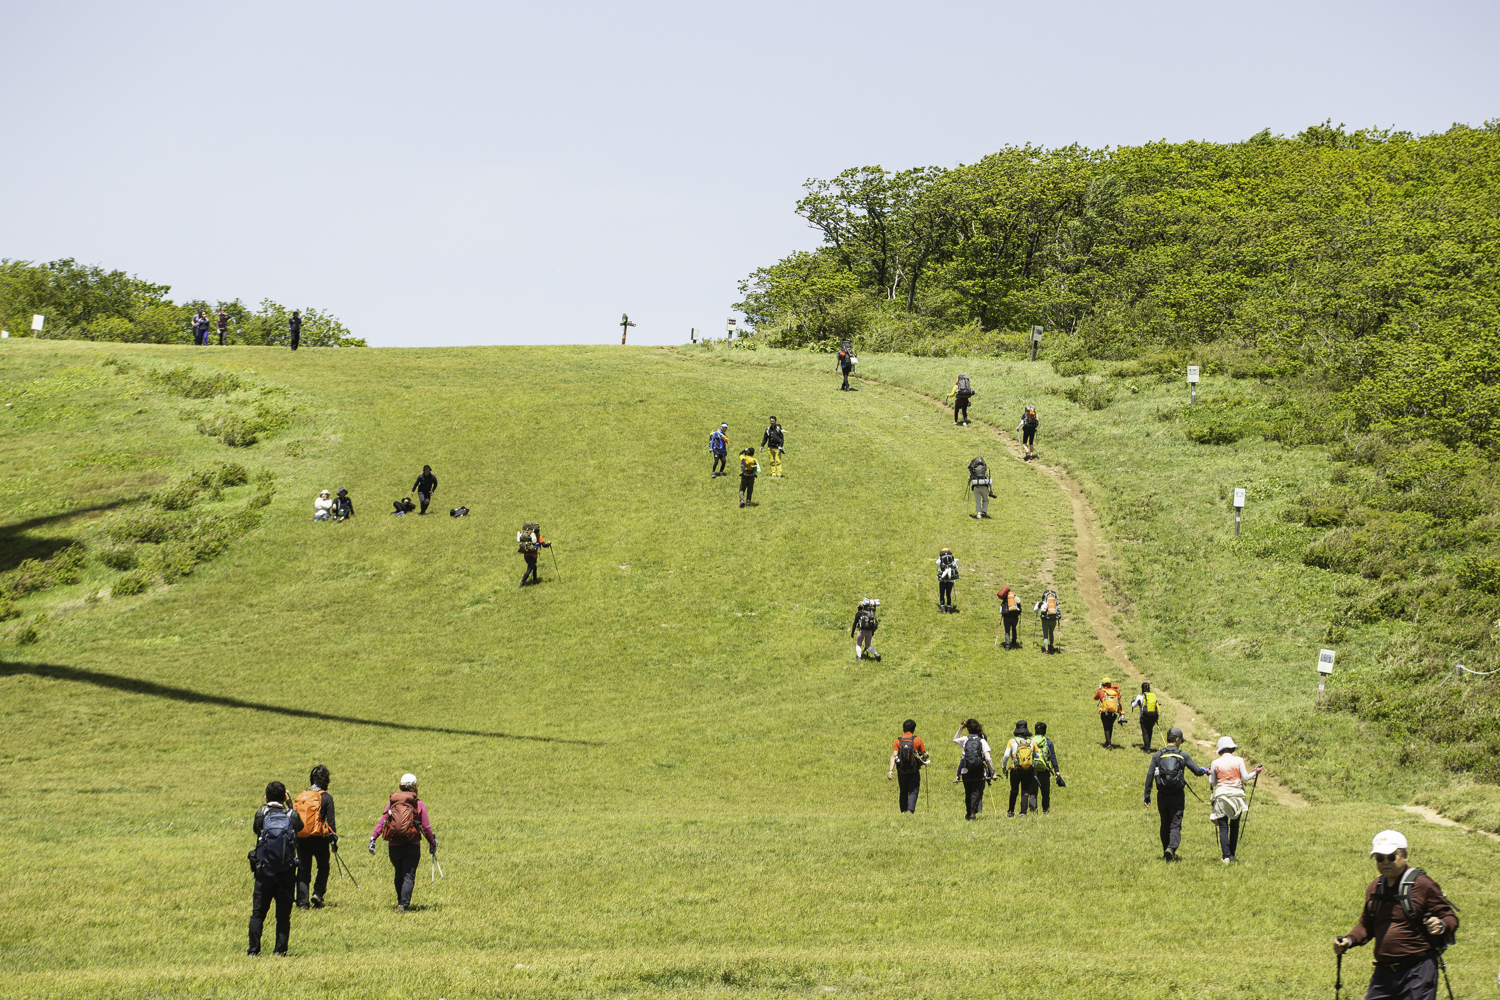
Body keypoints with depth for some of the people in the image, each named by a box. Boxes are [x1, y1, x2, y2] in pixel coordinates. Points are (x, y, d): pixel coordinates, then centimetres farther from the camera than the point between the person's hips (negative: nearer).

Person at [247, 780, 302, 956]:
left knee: (258, 913, 8)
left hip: (264, 871, 0)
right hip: (287, 872, 0)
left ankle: (253, 949, 5)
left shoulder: (261, 814, -6)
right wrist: (288, 807, 25)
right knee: (283, 914, 8)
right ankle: (280, 949, 5)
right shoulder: (292, 815, -4)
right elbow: (300, 826, 16)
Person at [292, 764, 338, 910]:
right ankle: (318, 893, 0)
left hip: (301, 839, 3)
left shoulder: (300, 797, 8)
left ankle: (302, 901, -1)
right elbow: (330, 821, -7)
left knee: (303, 870, 6)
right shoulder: (326, 798, -4)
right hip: (319, 838, -3)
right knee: (323, 867, 16)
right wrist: (333, 840, 0)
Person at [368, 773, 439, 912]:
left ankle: (400, 902, 30)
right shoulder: (419, 804, -1)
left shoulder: (392, 802, 5)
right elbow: (426, 827, 0)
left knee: (399, 875, 20)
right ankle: (403, 905, -17)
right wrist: (432, 843, 11)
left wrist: (373, 838, -2)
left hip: (393, 847, 3)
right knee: (408, 876, -2)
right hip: (412, 847, -3)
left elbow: (382, 821, -2)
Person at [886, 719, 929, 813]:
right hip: (914, 771, -2)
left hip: (901, 771, 2)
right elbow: (925, 755, -1)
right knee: (913, 792, -2)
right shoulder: (918, 740, -3)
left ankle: (903, 812, 19)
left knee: (903, 793, 14)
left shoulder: (898, 741, 1)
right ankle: (910, 809, -22)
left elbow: (894, 755, -10)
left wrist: (890, 770, -15)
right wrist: (923, 759, 22)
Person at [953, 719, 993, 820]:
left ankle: (968, 813, 22)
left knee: (968, 793, 14)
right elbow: (988, 758, -7)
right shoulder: (982, 741, -2)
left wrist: (961, 728, 23)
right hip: (979, 771, -2)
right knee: (976, 792, -2)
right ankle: (973, 813, -12)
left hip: (966, 771, 2)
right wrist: (992, 771, -1)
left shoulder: (965, 740, 3)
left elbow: (955, 739, 28)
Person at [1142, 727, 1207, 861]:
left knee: (1165, 824, 16)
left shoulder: (1158, 755, 2)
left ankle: (1166, 851, 22)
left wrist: (1147, 795, 5)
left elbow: (1149, 775, -1)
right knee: (1175, 824, -3)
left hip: (1162, 795, 2)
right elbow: (1197, 772, 0)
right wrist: (1205, 770, 24)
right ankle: (1172, 847, -25)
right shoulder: (1183, 755, -2)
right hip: (1177, 795, -2)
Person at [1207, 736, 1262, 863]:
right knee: (1234, 826, 14)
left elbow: (1212, 783, 4)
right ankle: (1232, 854, 16)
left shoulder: (1215, 763, 0)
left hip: (1221, 796, -1)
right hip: (1236, 795, 1)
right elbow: (1245, 777, 0)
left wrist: (1209, 774, 23)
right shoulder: (1238, 760, -2)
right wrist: (1255, 772, 16)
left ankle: (1226, 856, -10)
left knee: (1223, 827, -1)